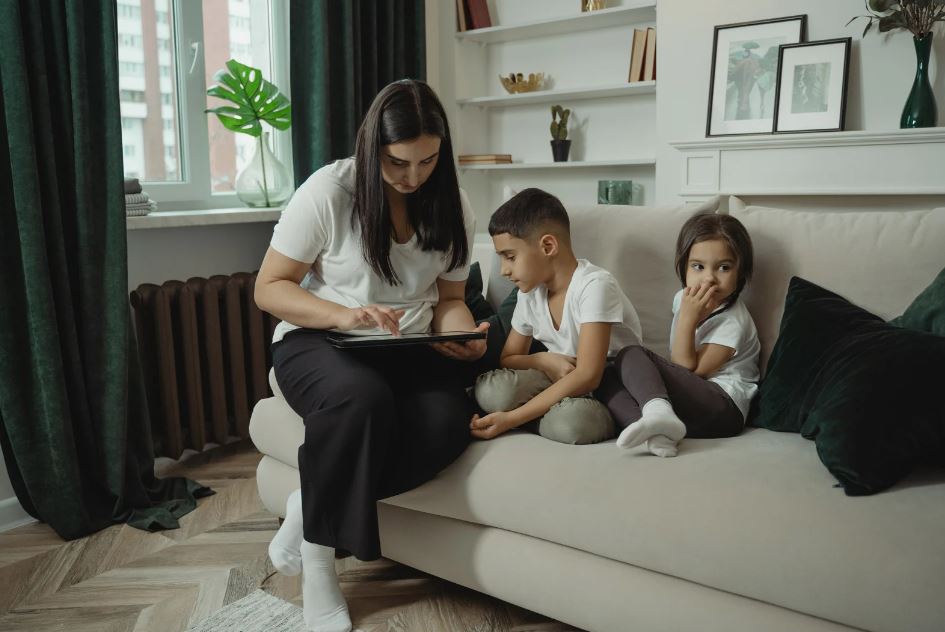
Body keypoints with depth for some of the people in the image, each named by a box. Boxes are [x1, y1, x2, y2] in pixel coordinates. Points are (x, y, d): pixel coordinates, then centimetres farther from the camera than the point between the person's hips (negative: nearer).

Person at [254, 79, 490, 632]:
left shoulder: (451, 205, 2)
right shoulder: (328, 191, -10)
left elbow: (448, 299, 9)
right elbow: (269, 289, -7)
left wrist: (463, 335, -16)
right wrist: (343, 315, -25)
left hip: (409, 350, 4)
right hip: (317, 342, -3)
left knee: (451, 420, -30)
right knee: (362, 398, -39)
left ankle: (310, 507, -9)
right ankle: (317, 557, -13)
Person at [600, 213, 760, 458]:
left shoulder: (733, 322, -12)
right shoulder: (684, 298, 10)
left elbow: (689, 371, -16)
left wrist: (688, 318, -22)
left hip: (723, 408, -8)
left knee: (631, 356, -17)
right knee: (608, 384, -7)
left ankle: (657, 410, -42)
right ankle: (658, 432, -29)